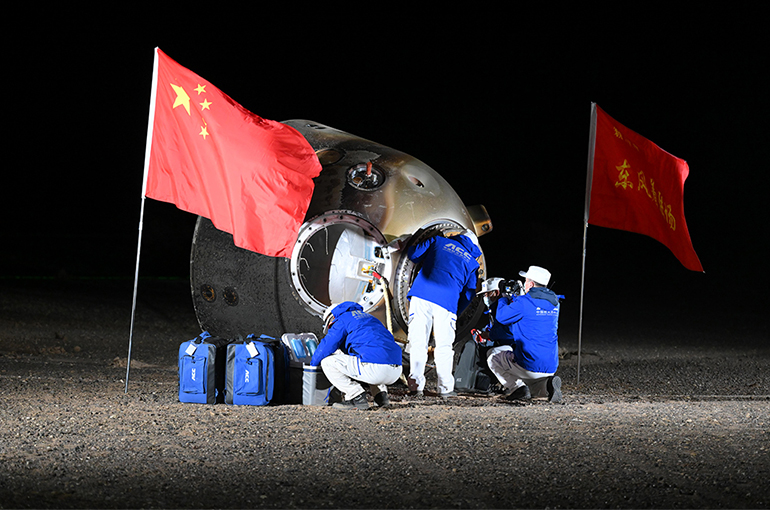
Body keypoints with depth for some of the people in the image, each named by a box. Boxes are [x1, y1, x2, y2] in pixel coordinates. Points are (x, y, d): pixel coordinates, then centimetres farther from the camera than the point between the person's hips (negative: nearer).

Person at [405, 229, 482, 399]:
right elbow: (468, 294, 18)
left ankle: (415, 385, -8)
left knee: (417, 342, 1)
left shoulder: (438, 241, 19)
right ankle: (445, 388, 4)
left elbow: (413, 254, 17)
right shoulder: (472, 263, 21)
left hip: (421, 295, 0)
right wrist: (455, 311, 30)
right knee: (444, 346, 9)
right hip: (446, 302, 0)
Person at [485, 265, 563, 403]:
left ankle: (517, 388, -1)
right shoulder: (554, 303, 9)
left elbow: (501, 317, -1)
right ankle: (547, 384, 0)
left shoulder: (524, 302, -14)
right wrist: (514, 299, 32)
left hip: (529, 365, -7)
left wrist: (503, 300, 17)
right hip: (551, 368, 7)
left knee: (492, 355, 18)